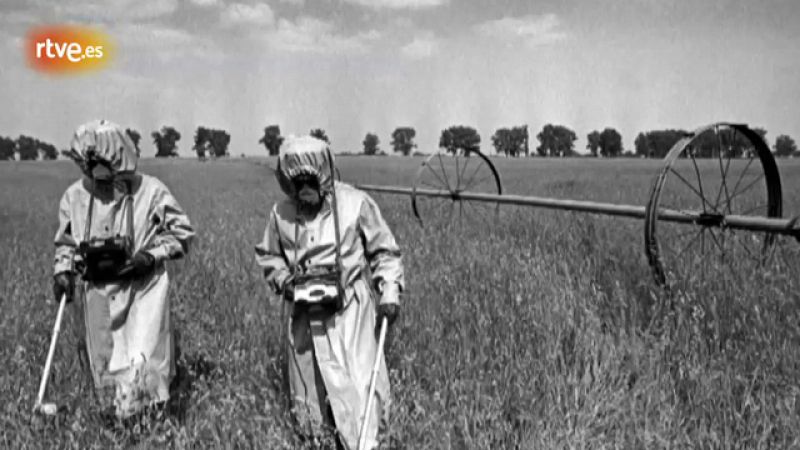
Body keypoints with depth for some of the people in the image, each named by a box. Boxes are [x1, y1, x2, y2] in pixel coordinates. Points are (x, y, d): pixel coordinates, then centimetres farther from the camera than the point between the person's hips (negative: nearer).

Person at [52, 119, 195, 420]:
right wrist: (63, 271, -2)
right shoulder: (75, 196, -3)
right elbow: (66, 240, 14)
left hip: (143, 286, -4)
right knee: (105, 361, 14)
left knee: (141, 360, -11)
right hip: (99, 290, 4)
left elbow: (181, 232, -3)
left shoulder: (150, 191, -13)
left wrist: (152, 254, -16)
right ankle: (115, 418, 34)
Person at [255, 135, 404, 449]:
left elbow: (384, 251, -1)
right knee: (308, 385, 15)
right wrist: (284, 281, -4)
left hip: (349, 309, -3)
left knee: (355, 384, -6)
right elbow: (268, 255, 14)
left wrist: (390, 292, -11)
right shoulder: (281, 213, -2)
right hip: (304, 315, 4)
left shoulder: (356, 204, -11)